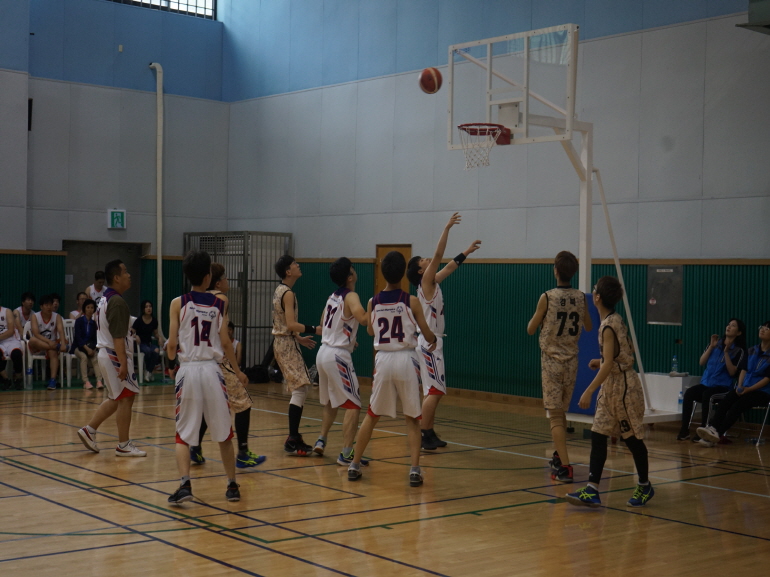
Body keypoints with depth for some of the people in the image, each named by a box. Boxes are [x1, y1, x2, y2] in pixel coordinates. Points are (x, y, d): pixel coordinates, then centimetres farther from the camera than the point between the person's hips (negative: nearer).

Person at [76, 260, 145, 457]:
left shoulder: (104, 299, 14)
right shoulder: (117, 302, -18)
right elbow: (118, 337, -23)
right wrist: (123, 363, -26)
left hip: (105, 353, 10)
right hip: (115, 355, -10)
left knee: (116, 398, 19)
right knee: (126, 398, -2)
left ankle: (89, 430, 18)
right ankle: (123, 445, 4)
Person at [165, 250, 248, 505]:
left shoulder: (178, 303, -2)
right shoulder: (219, 304, 2)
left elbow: (172, 344, -4)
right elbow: (225, 343, 2)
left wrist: (171, 354, 20)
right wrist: (238, 372, 15)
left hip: (188, 370, -1)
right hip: (212, 370, 1)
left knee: (184, 434, 6)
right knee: (224, 433, 14)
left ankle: (185, 484, -12)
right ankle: (232, 486, 19)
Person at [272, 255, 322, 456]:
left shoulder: (279, 290, 13)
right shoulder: (288, 294, -16)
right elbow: (291, 324, -24)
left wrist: (299, 338, 21)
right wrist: (314, 330, -22)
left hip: (282, 341, 10)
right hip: (286, 344, -10)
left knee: (301, 388, 15)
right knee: (300, 388, -12)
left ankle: (294, 437, 19)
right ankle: (292, 441, -13)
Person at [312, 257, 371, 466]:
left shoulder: (333, 296, 12)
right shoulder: (350, 296, -13)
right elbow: (363, 319, -33)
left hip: (323, 352, 9)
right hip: (338, 356, -9)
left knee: (331, 402, 27)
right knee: (353, 406, -6)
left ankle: (321, 441, 30)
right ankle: (346, 454, -10)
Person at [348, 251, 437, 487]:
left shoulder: (373, 303, 0)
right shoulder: (411, 301, -7)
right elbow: (427, 335, 0)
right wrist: (434, 341, 22)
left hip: (383, 360, 2)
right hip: (406, 360, -2)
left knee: (371, 415, 17)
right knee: (412, 419, 9)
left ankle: (354, 465, 20)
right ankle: (415, 470, -2)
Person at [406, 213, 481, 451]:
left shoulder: (432, 283, 12)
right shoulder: (426, 283, -11)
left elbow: (450, 266, 26)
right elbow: (438, 255, -20)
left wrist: (467, 252, 29)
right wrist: (447, 228, -20)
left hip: (432, 341, 10)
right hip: (429, 342, -10)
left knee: (435, 391, 12)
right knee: (434, 390, -11)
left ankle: (429, 433, 17)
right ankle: (423, 435, -9)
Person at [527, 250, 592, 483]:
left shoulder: (547, 297, -14)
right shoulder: (580, 298, -1)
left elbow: (531, 329, -3)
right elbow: (588, 327, 16)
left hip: (552, 360, -4)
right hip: (571, 360, 5)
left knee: (555, 414, -4)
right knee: (561, 411, 20)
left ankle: (564, 467, -13)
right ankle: (559, 457, 33)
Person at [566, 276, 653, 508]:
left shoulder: (608, 326, -21)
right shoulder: (615, 320, 7)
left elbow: (608, 365, -25)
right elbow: (627, 352, 16)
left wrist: (589, 391, -25)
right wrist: (602, 361, 19)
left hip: (622, 386, -9)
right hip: (611, 387, 9)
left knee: (632, 438, 6)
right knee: (598, 437, 3)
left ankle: (645, 487, 23)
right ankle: (592, 491, 1)